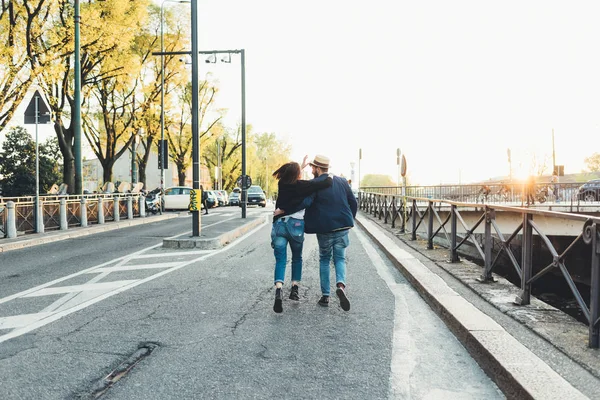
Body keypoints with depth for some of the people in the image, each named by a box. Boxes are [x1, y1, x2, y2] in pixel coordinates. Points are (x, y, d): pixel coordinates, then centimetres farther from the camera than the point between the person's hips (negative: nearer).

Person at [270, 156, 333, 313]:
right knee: (297, 258, 20)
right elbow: (327, 183, -10)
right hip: (296, 225, -2)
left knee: (280, 260, -1)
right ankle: (294, 289, 18)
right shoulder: (303, 185, -6)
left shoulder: (282, 184, 6)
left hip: (279, 224, 2)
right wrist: (330, 177, 12)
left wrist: (301, 166, 38)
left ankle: (278, 291, -21)